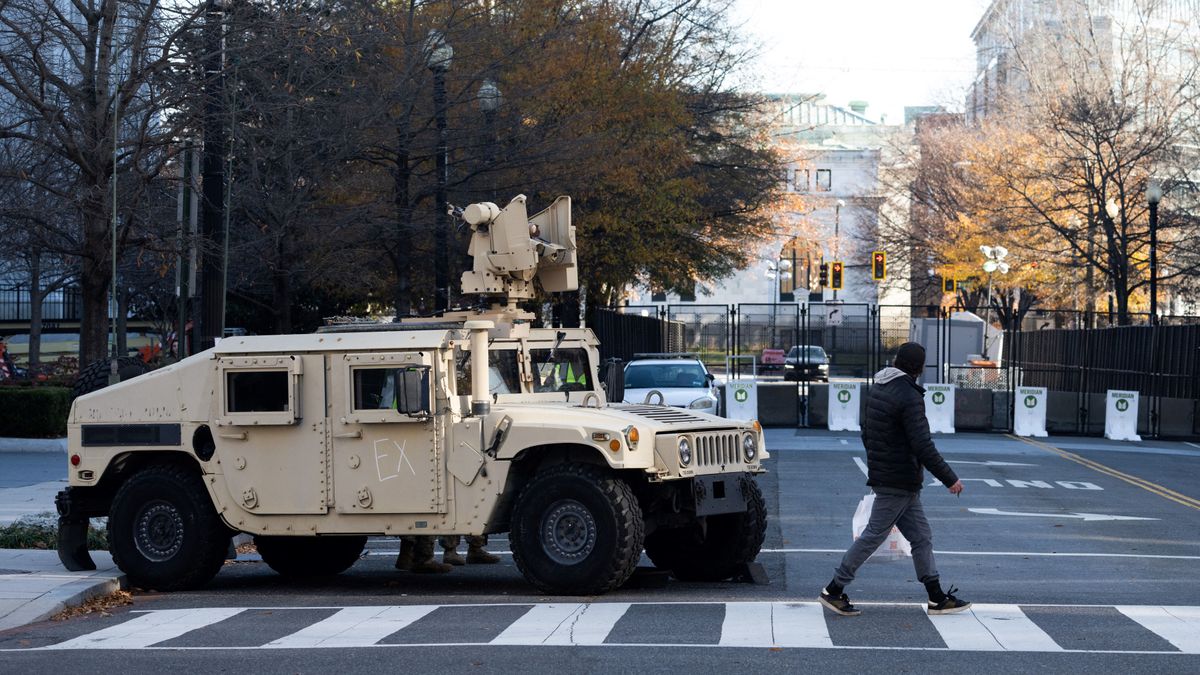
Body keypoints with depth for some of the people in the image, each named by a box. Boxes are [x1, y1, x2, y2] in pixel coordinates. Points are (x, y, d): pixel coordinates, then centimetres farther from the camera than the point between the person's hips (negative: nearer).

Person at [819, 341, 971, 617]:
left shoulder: (877, 389, 8)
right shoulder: (910, 398, -20)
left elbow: (867, 433, 19)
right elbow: (923, 447, -23)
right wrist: (950, 479, -17)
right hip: (899, 482, -9)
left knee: (921, 537, 12)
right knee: (874, 535, -2)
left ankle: (937, 598, 14)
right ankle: (834, 590, 4)